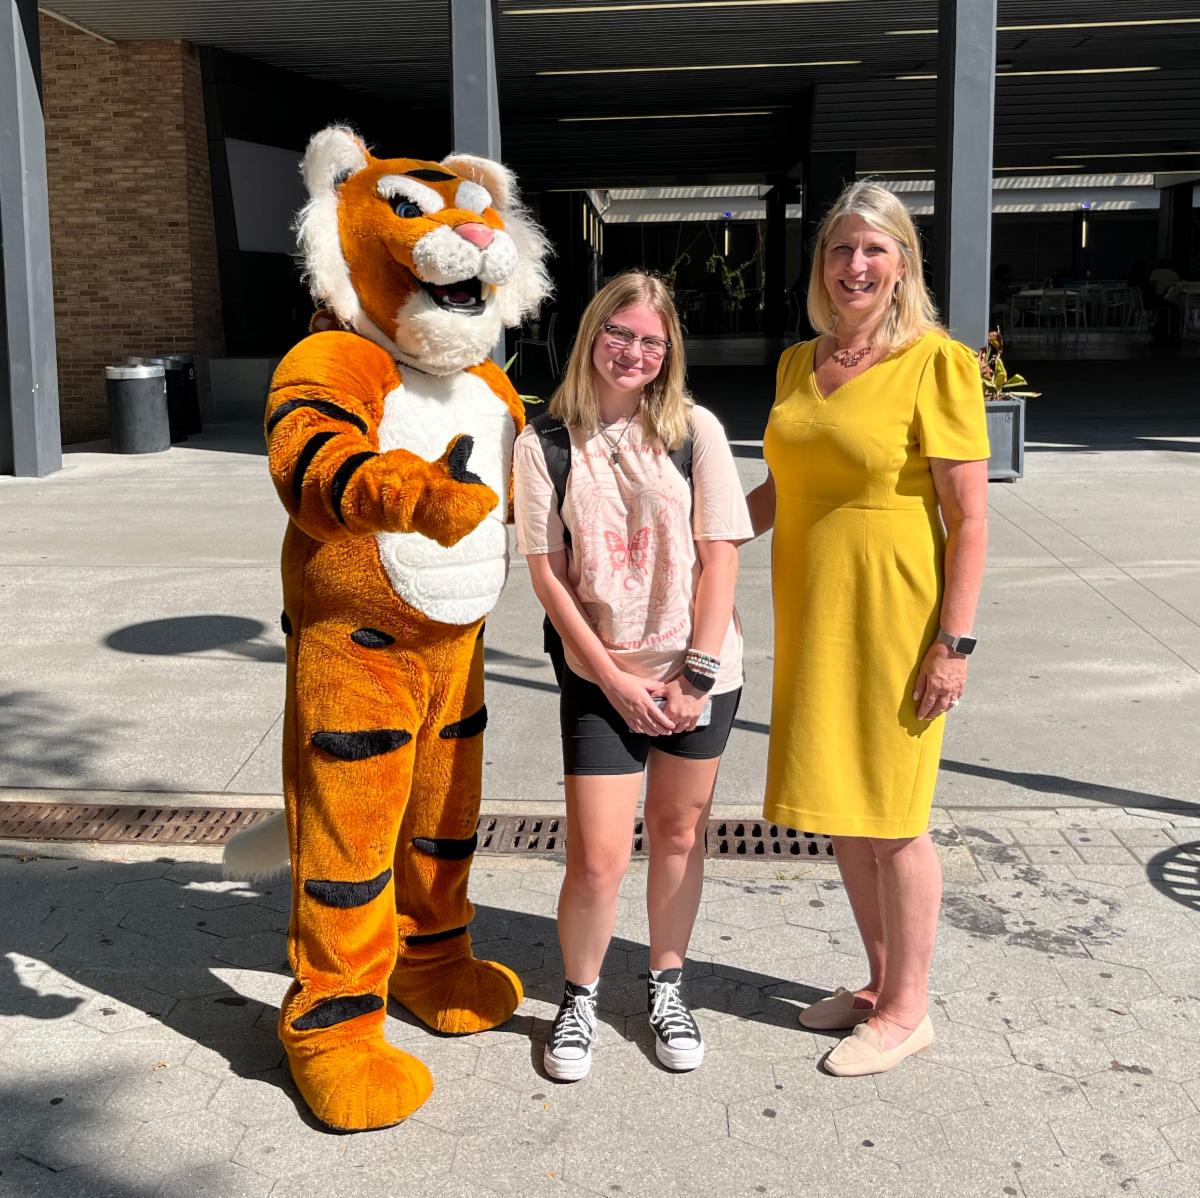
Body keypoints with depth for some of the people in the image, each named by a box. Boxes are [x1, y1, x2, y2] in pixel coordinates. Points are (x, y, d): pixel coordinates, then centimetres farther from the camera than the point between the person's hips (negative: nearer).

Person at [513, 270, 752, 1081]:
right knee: (597, 860, -3)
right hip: (600, 677, -1)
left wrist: (697, 674, -9)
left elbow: (720, 558, -4)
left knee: (679, 836, 13)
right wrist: (615, 680, -8)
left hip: (699, 674, 1)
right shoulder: (546, 443, -3)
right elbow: (547, 574, -4)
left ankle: (667, 988, 34)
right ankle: (579, 998, 23)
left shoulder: (695, 431, -3)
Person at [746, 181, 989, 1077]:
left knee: (890, 816, 2)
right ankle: (883, 981, 31)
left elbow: (970, 517, -12)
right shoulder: (797, 364, 9)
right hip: (809, 616, 7)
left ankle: (908, 1010, 19)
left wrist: (953, 642, -16)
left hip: (890, 619, -6)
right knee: (840, 807, 14)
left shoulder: (935, 363, -10)